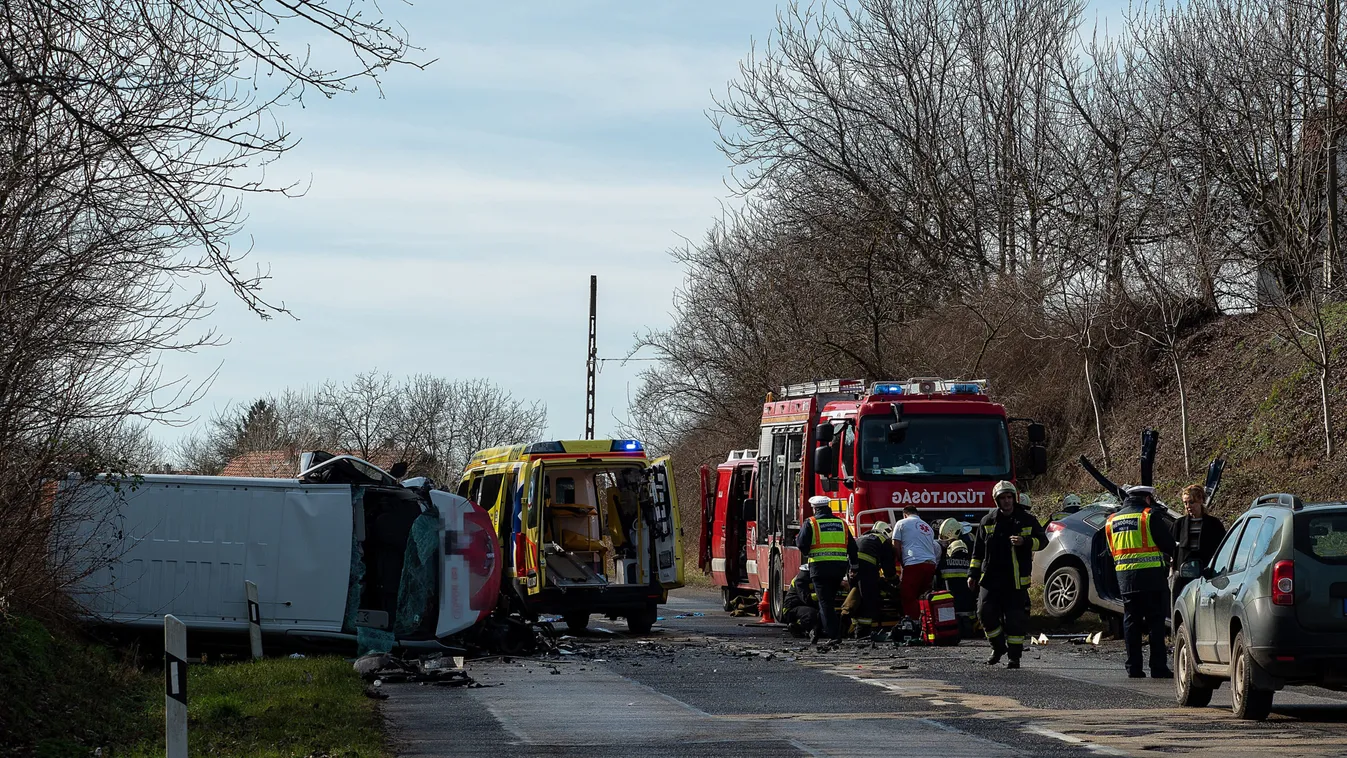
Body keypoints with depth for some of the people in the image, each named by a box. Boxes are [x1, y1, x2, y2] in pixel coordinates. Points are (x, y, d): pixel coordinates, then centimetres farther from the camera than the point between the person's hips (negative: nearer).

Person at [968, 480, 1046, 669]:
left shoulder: (1027, 521, 4)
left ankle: (1014, 656, 5)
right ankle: (998, 647, 17)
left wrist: (1024, 542, -14)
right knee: (986, 613, -5)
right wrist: (973, 574, 11)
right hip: (990, 578, 2)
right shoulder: (987, 521, 10)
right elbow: (978, 550, 15)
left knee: (1015, 618, -3)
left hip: (1016, 580, -2)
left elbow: (1042, 541, 6)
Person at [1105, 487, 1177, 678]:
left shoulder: (1112, 520, 15)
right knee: (1156, 621, -1)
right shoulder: (1149, 516, -5)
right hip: (1151, 575, -5)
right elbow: (1169, 544, -4)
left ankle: (1134, 668, 8)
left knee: (1131, 622, 9)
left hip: (1125, 577, 5)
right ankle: (1158, 668, -4)